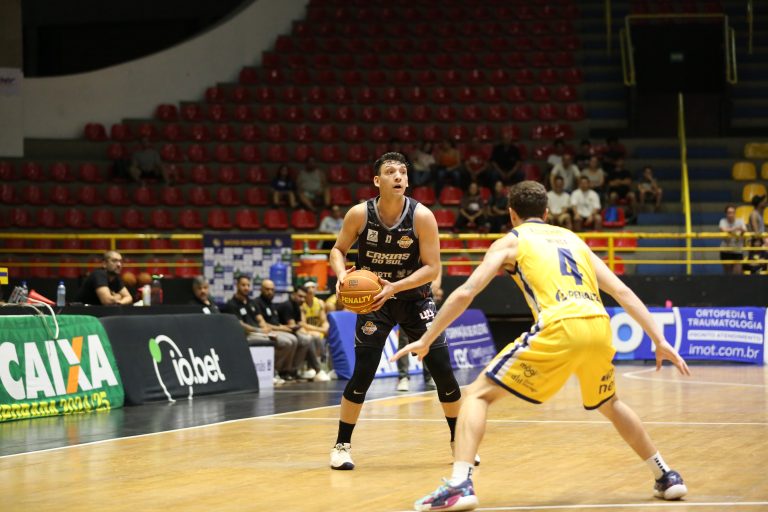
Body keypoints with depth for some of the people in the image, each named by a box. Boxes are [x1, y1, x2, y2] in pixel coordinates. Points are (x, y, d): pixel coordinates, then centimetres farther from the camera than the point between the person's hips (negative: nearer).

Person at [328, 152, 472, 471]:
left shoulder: (422, 217, -19)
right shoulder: (360, 214, -15)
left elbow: (432, 268, -17)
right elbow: (338, 250, -1)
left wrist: (395, 287, -30)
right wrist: (342, 275, -23)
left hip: (414, 298, 1)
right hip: (372, 300, 0)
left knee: (443, 370, -4)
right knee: (362, 374, -12)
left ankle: (459, 442, 14)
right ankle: (342, 446, 3)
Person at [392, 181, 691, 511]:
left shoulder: (510, 241, 18)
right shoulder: (573, 239, 30)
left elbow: (464, 294, 8)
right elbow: (622, 292, 22)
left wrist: (425, 341, 16)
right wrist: (660, 341, 22)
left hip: (559, 329, -5)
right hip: (599, 327, 5)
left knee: (479, 395, 5)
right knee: (608, 404, 34)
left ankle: (459, 485, -14)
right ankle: (666, 477, 37)